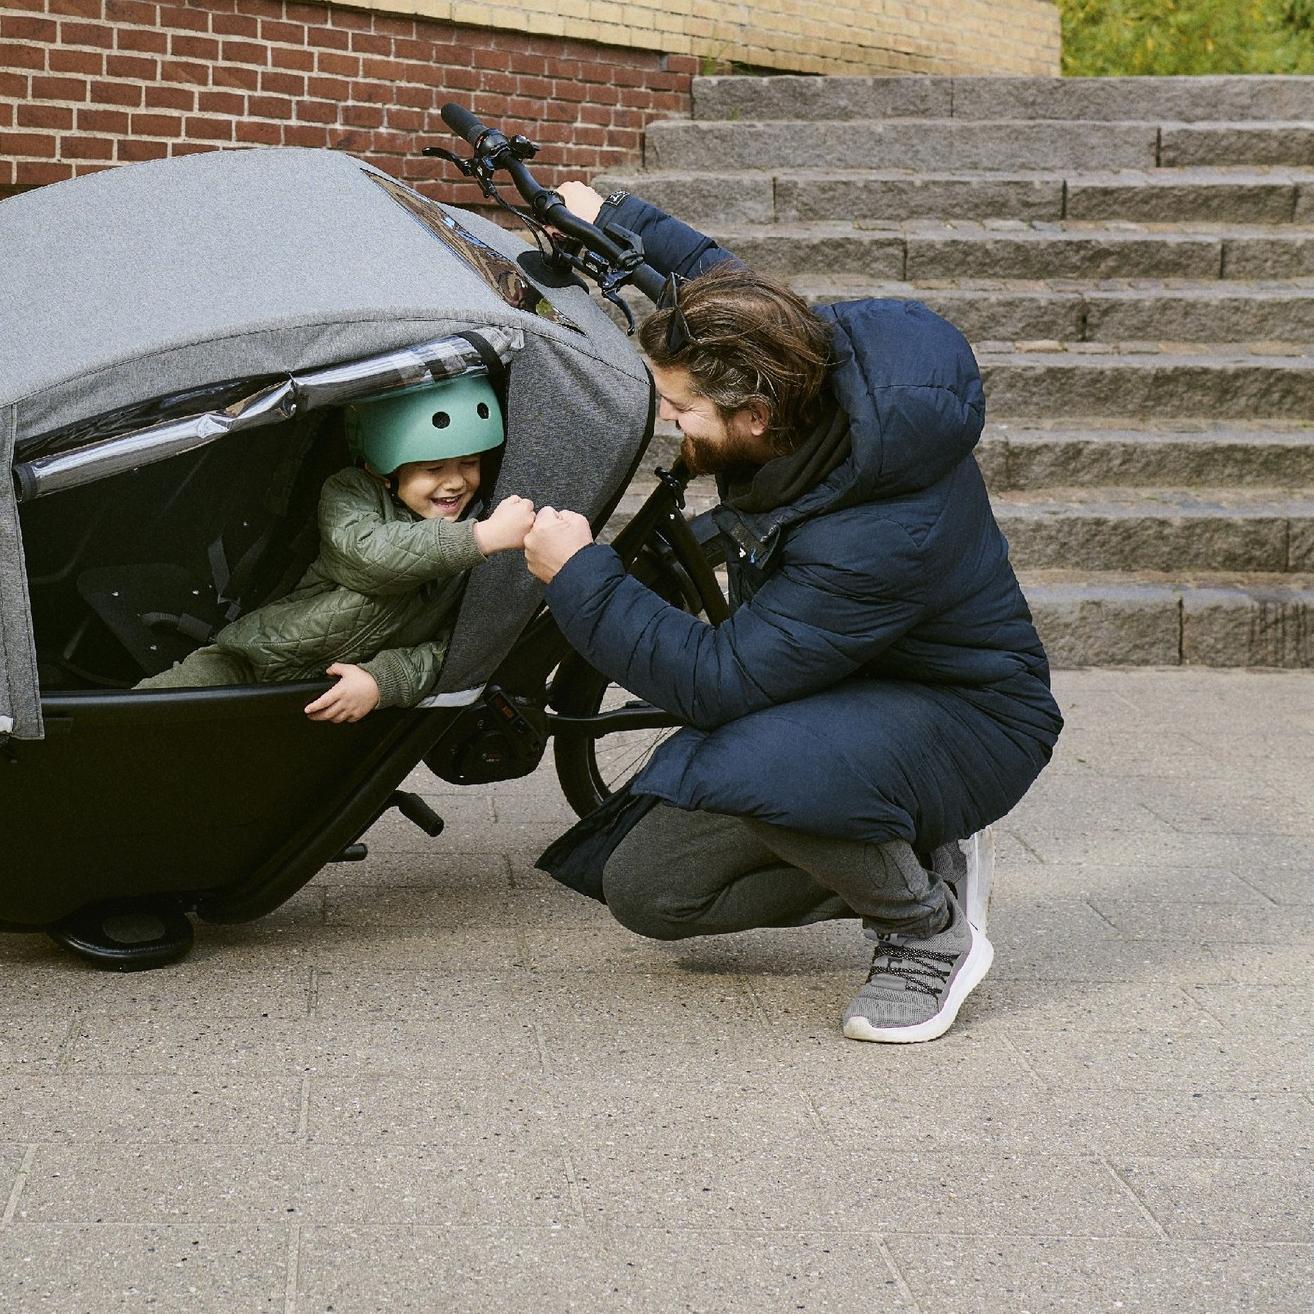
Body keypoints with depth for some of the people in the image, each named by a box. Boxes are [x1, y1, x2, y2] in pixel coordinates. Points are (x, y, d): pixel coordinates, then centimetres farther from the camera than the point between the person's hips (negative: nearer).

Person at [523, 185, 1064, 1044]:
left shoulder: (880, 535, -38)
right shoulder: (817, 358, -15)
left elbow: (717, 684, -33)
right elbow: (723, 281, 12)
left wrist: (580, 576, -27)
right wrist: (615, 219, 22)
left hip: (968, 720, -8)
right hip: (838, 689, 8)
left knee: (751, 770, -40)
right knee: (646, 889, -2)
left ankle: (932, 935, -12)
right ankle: (908, 858, 12)